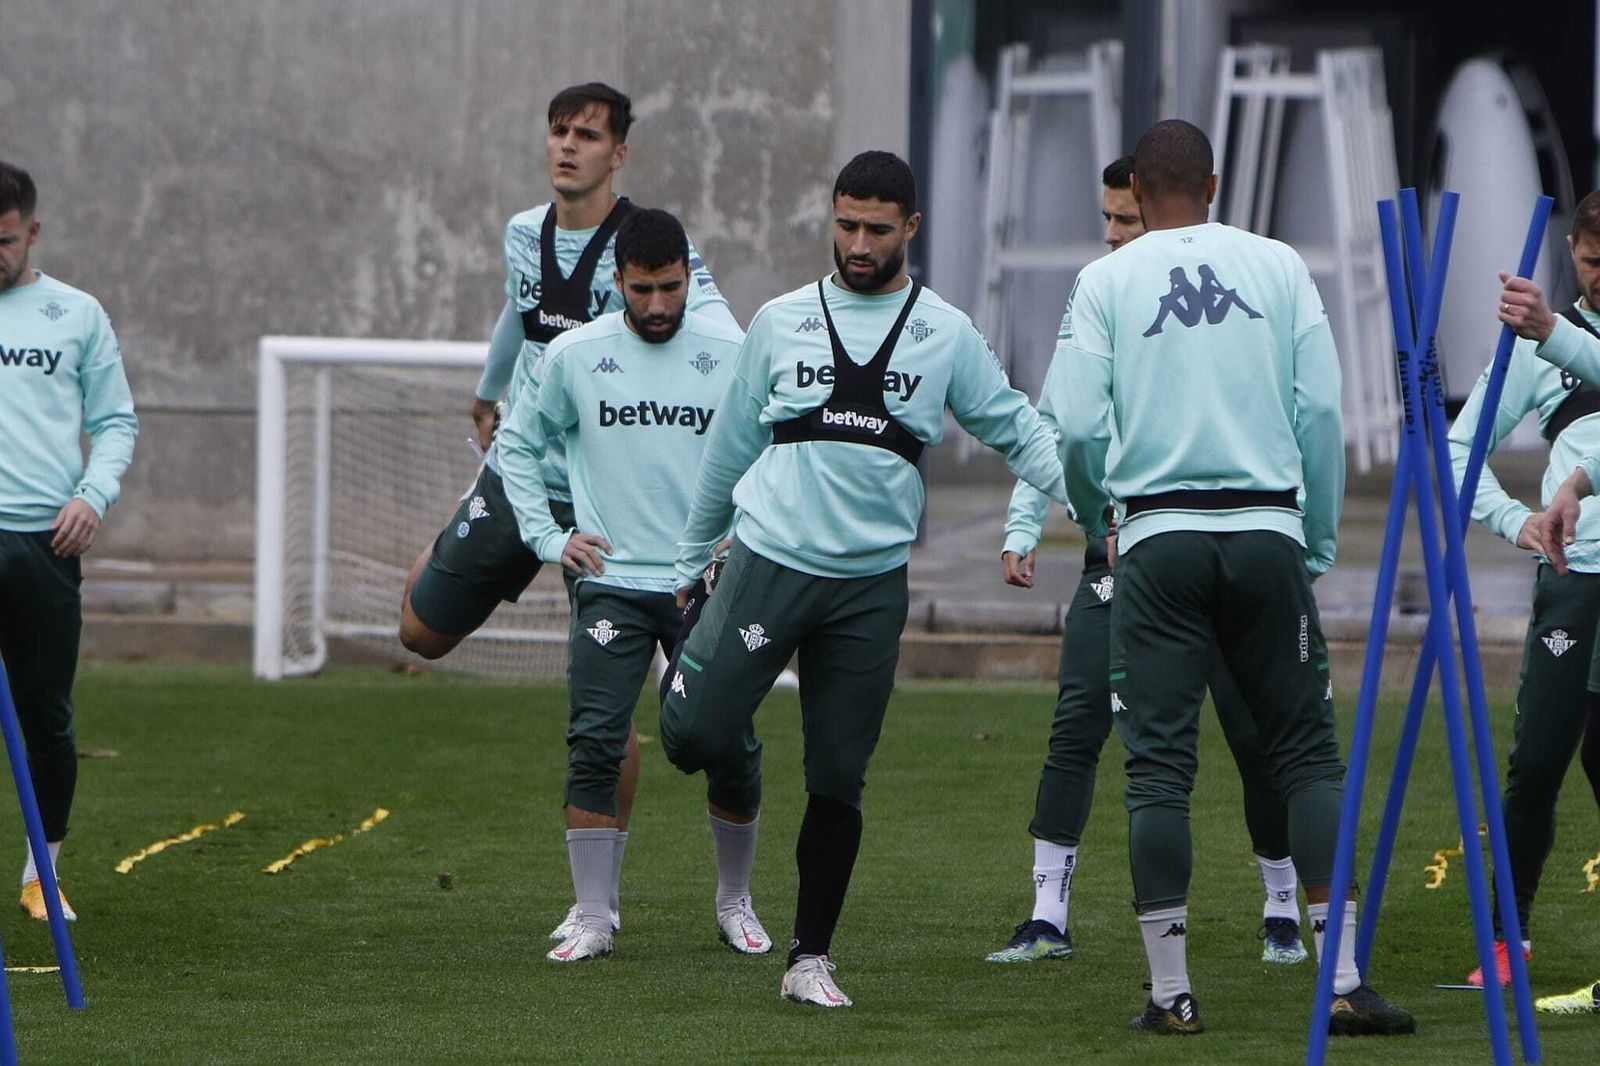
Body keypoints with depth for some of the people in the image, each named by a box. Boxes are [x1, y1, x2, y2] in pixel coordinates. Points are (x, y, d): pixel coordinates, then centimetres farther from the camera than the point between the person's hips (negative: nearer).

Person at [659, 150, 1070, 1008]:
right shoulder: (781, 323, 8)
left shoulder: (946, 335, 6)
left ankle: (810, 959, 11)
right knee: (694, 731, -13)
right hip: (770, 559, 0)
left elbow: (1018, 433, 7)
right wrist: (691, 558, 21)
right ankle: (738, 776, 24)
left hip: (871, 583, 0)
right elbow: (731, 446, 16)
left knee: (838, 779, 0)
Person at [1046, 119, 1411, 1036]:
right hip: (1266, 530, 1)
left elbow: (1077, 426, -3)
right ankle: (1345, 979, -4)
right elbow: (1320, 410, 2)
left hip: (1159, 538, -1)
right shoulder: (1277, 267, 6)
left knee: (1159, 763, 2)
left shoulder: (1106, 282, 2)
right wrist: (1320, 543, 11)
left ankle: (1172, 990, -1)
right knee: (1308, 750, 4)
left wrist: (1093, 517, 17)